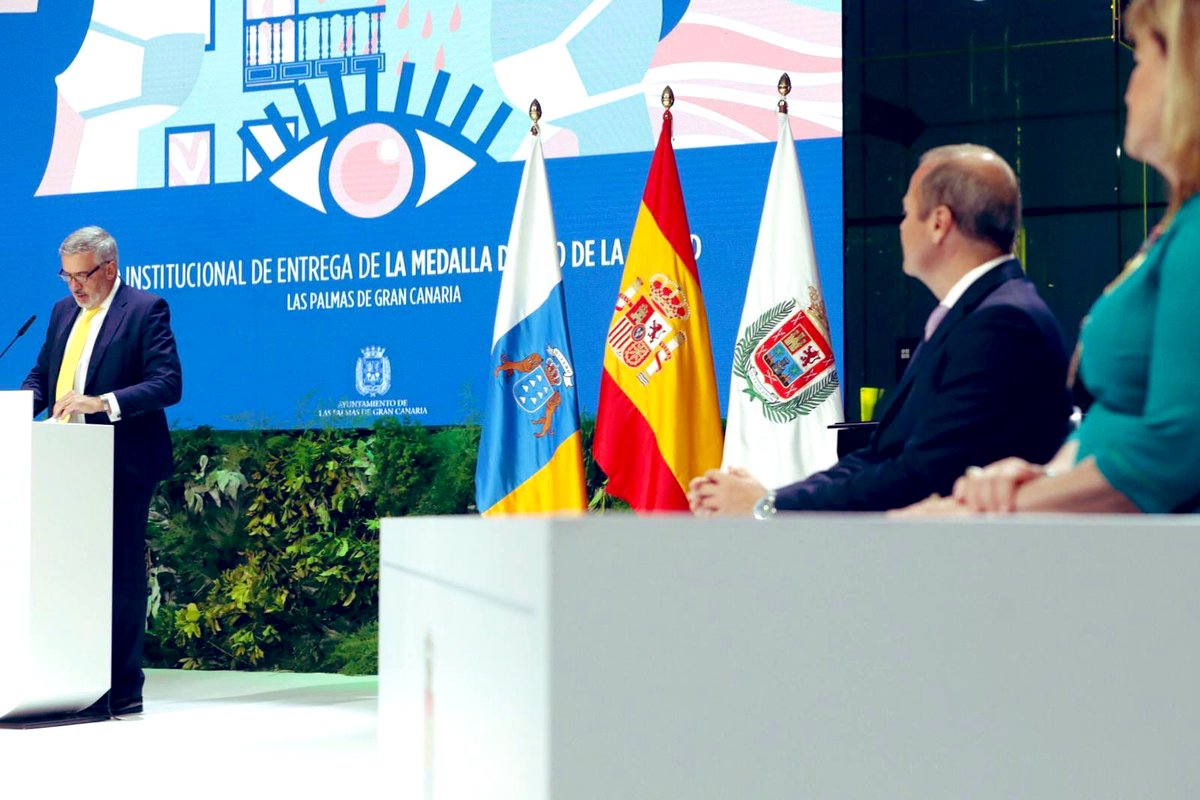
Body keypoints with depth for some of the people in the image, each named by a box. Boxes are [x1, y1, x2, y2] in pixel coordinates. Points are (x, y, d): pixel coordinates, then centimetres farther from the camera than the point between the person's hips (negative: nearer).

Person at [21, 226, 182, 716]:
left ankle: (122, 692, 3)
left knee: (121, 578, -3)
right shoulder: (63, 312, 16)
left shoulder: (146, 310, -6)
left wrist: (102, 403, -26)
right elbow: (41, 373, 23)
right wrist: (28, 399, -1)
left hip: (121, 468, -7)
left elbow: (168, 384, -15)